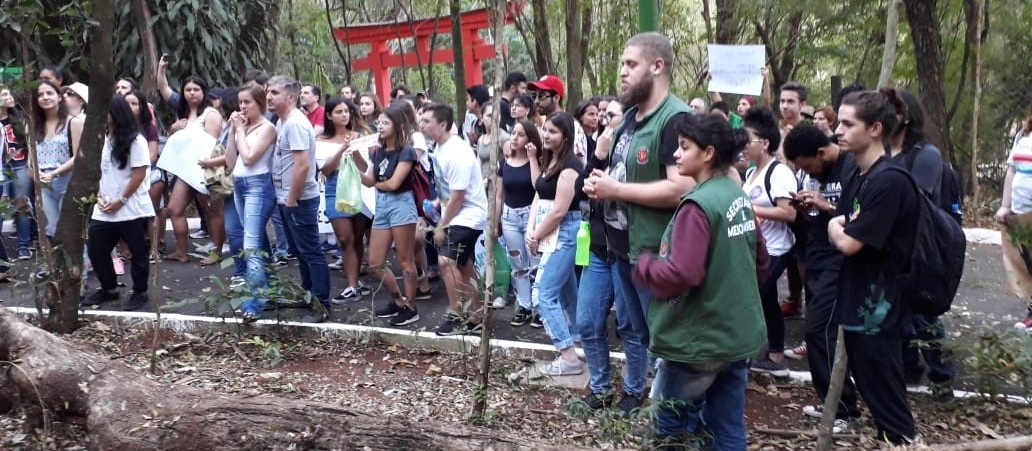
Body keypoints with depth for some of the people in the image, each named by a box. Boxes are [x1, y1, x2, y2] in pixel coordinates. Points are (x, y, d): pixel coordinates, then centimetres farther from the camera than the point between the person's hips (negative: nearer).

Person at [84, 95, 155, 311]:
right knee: (95, 250, 8)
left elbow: (140, 173, -14)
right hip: (104, 210, 7)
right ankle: (109, 289, 26)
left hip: (132, 209, -7)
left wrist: (121, 200, -14)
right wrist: (99, 195, 3)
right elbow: (98, 170, 18)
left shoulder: (135, 140, -11)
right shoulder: (102, 139, 11)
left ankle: (140, 292, 19)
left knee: (138, 252, 4)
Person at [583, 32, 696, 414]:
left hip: (655, 251, -9)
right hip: (622, 245, 9)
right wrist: (599, 183, 0)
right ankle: (633, 393, 38)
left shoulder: (676, 119, -20)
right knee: (630, 327, 22)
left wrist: (615, 190, -21)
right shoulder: (629, 116, 10)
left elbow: (680, 188, -28)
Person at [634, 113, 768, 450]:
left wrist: (644, 263, -10)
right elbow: (759, 261, 16)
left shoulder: (697, 205, -20)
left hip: (697, 339, -8)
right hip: (738, 335, 8)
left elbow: (680, 275, -27)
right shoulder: (739, 197, 7)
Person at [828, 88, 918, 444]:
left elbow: (850, 243, -21)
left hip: (877, 310, -9)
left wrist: (838, 227, -1)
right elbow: (838, 235, 12)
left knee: (888, 403, 1)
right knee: (873, 394, 19)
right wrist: (838, 225, -8)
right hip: (857, 304, 9)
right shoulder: (858, 179, 9)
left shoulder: (889, 181, -20)